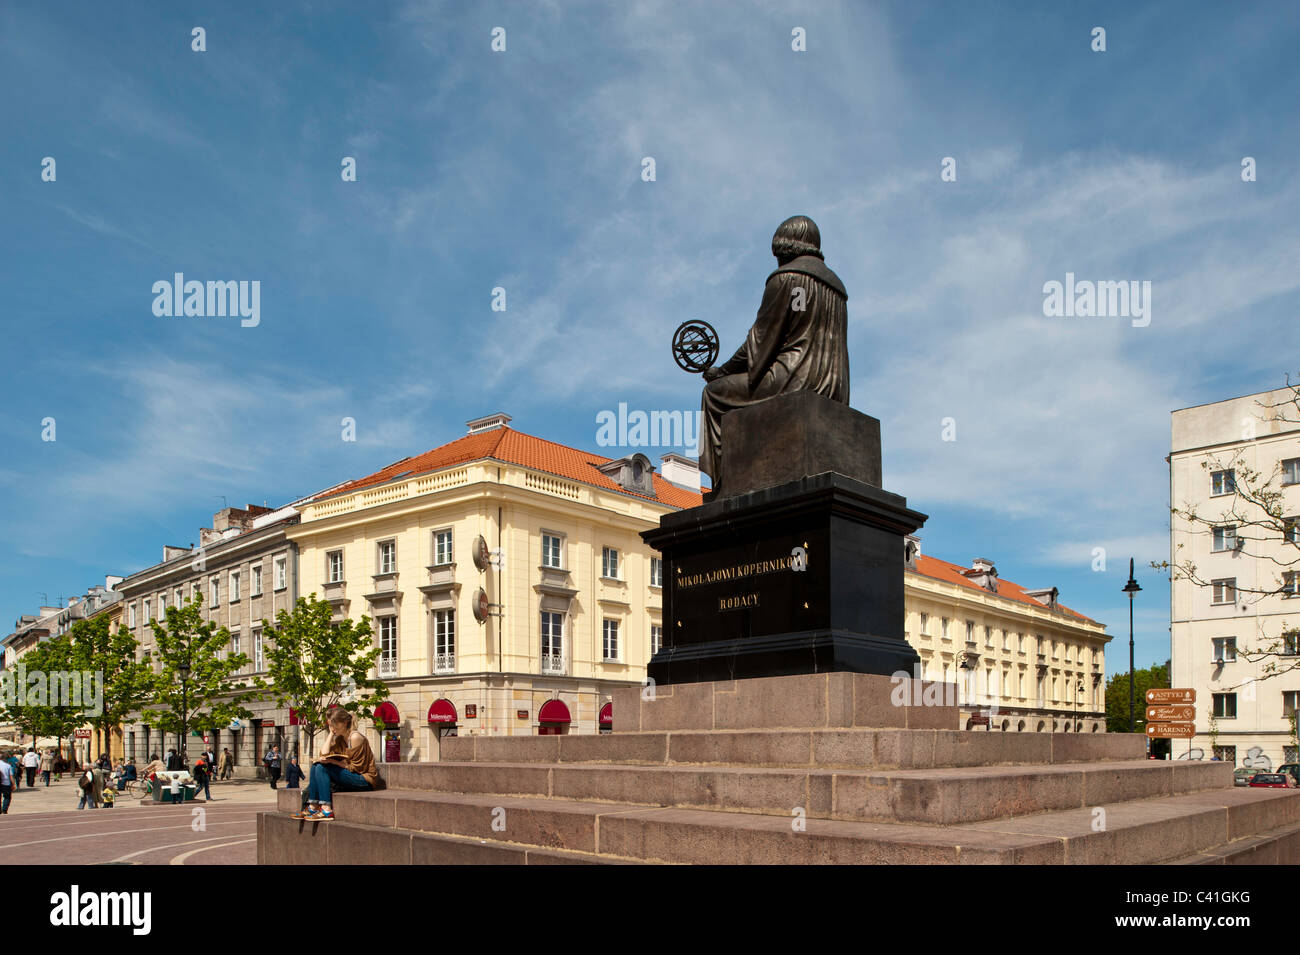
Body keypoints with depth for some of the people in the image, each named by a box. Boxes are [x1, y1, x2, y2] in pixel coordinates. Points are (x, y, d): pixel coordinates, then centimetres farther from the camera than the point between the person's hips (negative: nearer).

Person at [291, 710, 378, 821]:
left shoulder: (355, 737, -14)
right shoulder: (339, 738, 12)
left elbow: (356, 767, -15)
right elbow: (325, 755, 0)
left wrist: (332, 761, -19)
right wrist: (331, 734, 1)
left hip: (365, 780, -9)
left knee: (322, 768, -19)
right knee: (316, 765, 1)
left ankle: (327, 810, -25)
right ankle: (312, 807, -5)